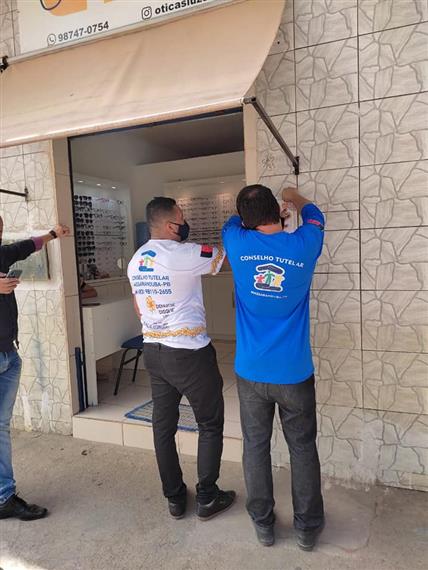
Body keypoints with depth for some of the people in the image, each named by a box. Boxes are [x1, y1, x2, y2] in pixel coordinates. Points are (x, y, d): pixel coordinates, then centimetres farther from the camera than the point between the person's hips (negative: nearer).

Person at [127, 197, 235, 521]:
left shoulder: (135, 261, 7)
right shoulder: (184, 254, -17)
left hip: (153, 351, 7)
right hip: (189, 353, -7)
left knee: (164, 426, 15)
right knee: (211, 425, 11)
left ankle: (175, 498, 29)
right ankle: (207, 499, 22)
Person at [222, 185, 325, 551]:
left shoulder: (238, 244, -8)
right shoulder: (303, 245, -8)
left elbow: (232, 223, 18)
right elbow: (315, 217, 17)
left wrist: (253, 217, 37)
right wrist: (296, 198, 37)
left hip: (251, 372, 1)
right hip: (295, 373, 0)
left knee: (256, 446, 15)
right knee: (303, 448, 15)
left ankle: (263, 523, 31)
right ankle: (307, 528, 30)